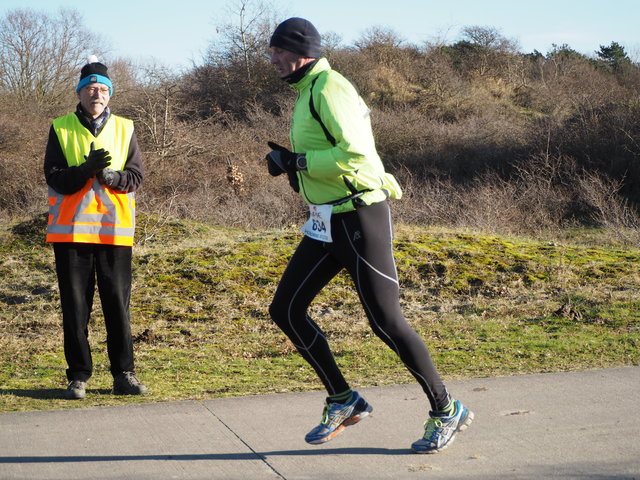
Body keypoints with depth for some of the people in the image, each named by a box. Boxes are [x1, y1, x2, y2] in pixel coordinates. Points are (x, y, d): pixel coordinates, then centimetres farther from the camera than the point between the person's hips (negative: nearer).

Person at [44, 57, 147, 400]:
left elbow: (136, 176, 2)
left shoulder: (124, 129, 8)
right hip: (71, 229, -1)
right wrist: (87, 169, -22)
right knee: (75, 306, 3)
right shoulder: (61, 129, 5)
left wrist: (110, 176, -18)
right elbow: (53, 176, -5)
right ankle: (78, 376, 12)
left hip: (114, 230, 1)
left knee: (118, 304, 3)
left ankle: (124, 374, 11)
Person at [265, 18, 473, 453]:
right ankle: (343, 401, 16)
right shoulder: (307, 92, 17)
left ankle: (447, 412, 11)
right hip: (328, 223, 10)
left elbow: (354, 154, -26)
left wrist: (295, 160, -17)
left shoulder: (329, 88, -14)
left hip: (360, 217, -10)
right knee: (286, 310, 6)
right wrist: (290, 161, 9)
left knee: (386, 321, -6)